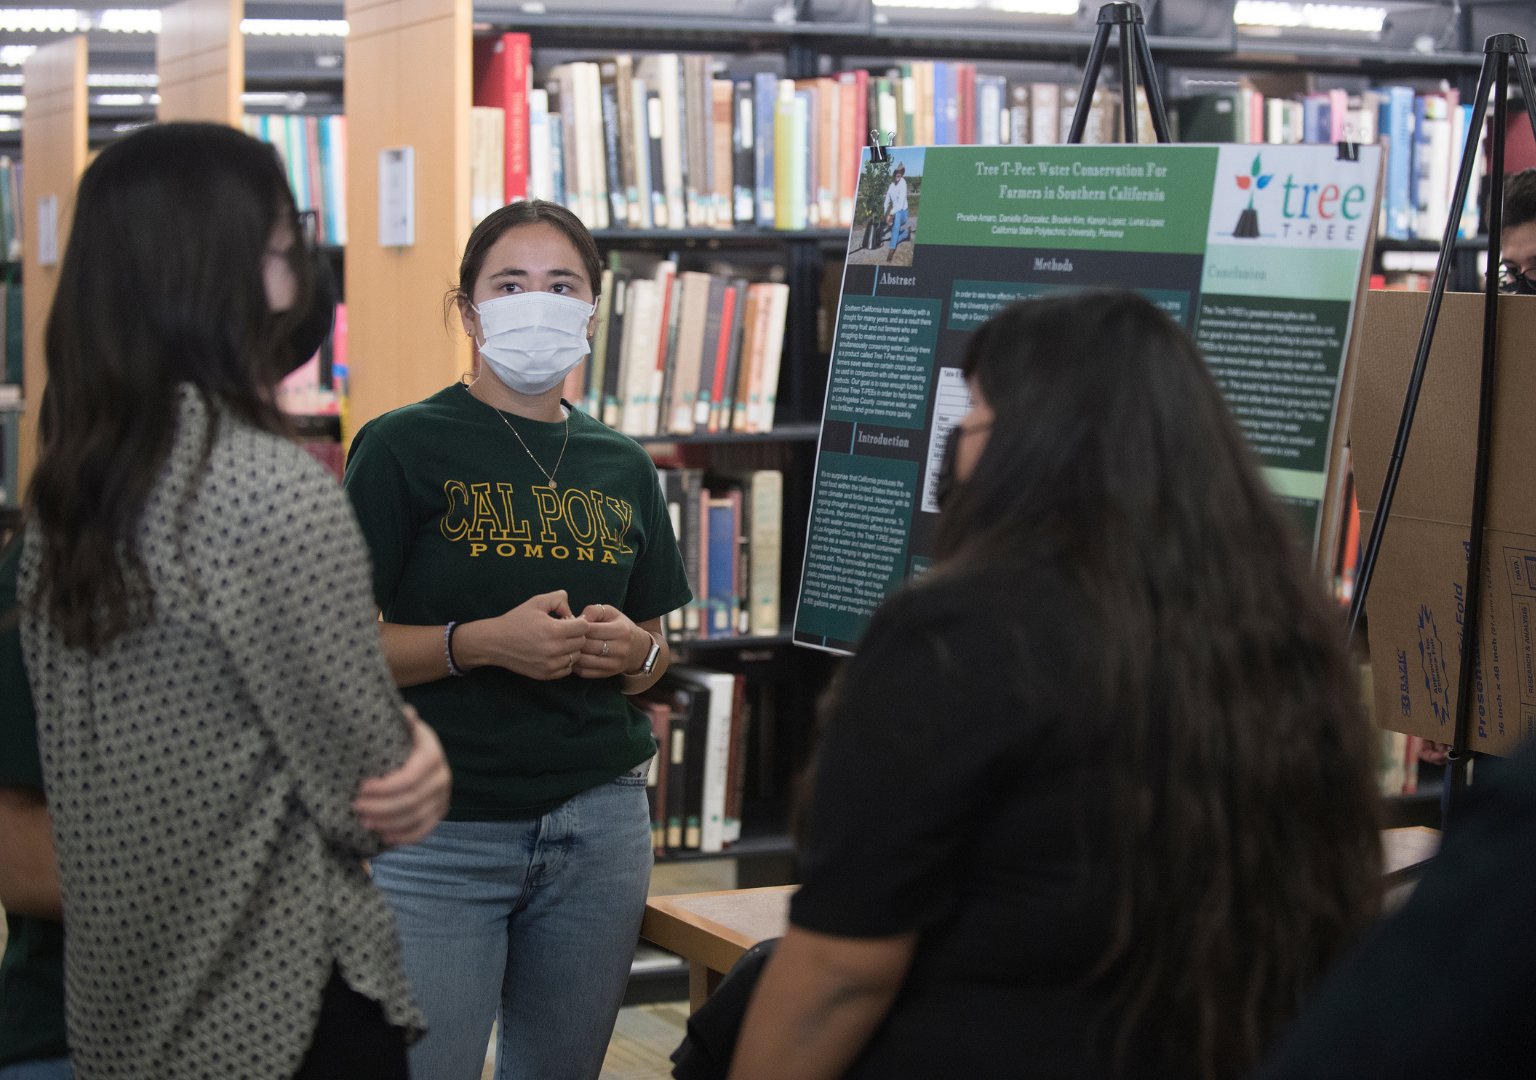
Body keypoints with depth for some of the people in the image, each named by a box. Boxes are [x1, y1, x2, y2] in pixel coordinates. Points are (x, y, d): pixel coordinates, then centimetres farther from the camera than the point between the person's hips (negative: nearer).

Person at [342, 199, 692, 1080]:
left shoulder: (622, 468, 11)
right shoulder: (406, 447, -4)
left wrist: (634, 651, -4)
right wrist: (481, 643, -21)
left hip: (600, 821, 5)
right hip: (438, 832, -4)